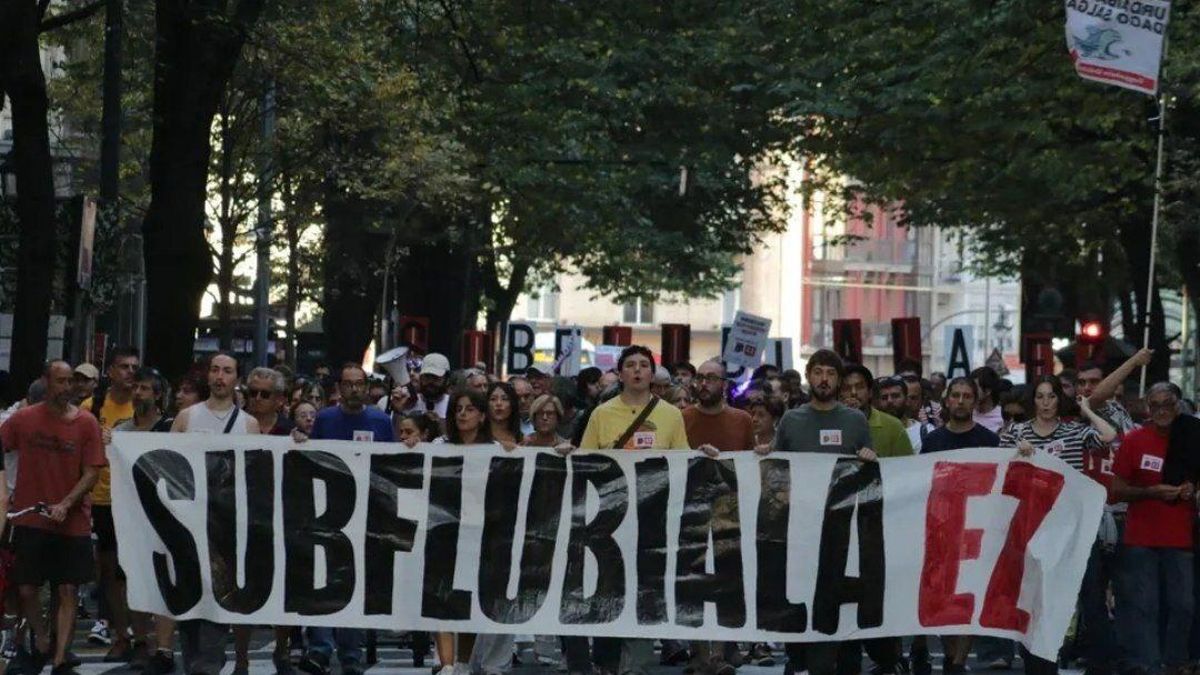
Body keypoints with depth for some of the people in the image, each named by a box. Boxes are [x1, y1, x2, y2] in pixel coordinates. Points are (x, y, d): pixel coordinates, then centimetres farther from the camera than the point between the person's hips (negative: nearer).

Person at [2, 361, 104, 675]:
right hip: (30, 519, 1)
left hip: (72, 522, -1)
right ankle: (41, 645, 24)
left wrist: (65, 504, -15)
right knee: (26, 589, 0)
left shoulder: (86, 422, -2)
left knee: (67, 591, -2)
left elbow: (92, 472, -4)